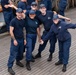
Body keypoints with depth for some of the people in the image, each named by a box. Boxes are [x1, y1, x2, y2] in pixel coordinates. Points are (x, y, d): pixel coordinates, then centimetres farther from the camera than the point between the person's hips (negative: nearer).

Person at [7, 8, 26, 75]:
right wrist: (14, 40, -16)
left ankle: (18, 61, 41)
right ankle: (9, 67, 6)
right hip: (15, 39, -6)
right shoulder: (13, 21, -13)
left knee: (20, 52, 16)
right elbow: (11, 31, -14)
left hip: (21, 39, 6)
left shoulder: (23, 21, 5)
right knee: (13, 54, -3)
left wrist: (24, 39, 11)